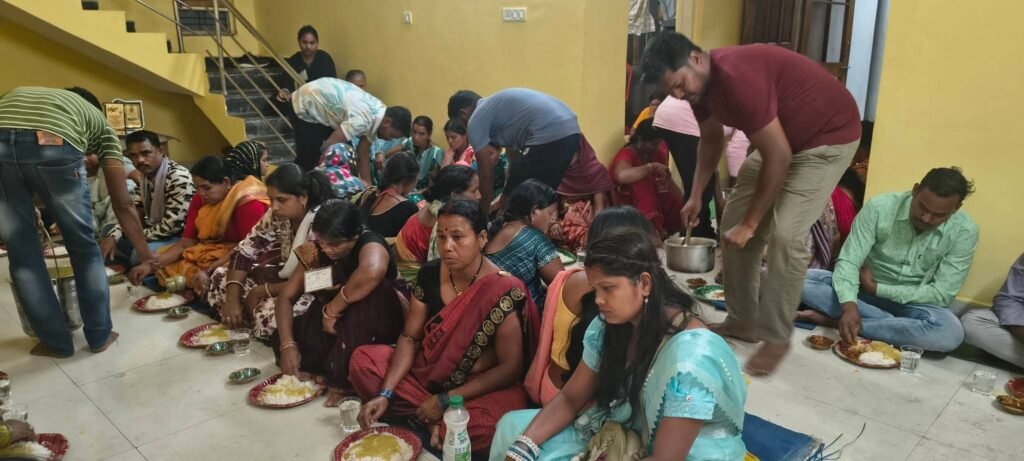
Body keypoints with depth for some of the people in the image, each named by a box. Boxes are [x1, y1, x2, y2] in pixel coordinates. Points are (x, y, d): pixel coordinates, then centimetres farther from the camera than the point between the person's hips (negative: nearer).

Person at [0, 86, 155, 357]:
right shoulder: (99, 121, 33)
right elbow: (122, 203, 29)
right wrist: (146, 256, 36)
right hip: (53, 146, -2)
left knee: (22, 253, 19)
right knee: (84, 247, 20)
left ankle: (56, 342, 29)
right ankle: (99, 335, 30)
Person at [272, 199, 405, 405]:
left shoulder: (370, 244, -25)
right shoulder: (315, 251, -7)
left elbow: (372, 272, -49)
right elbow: (287, 296, -6)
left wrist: (332, 310, -36)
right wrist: (288, 345, -20)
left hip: (377, 328, -5)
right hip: (335, 326, 5)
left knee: (366, 293, -36)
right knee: (280, 340, -12)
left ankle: (345, 380, -24)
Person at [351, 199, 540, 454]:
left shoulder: (504, 291, -23)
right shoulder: (430, 274, -6)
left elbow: (510, 367, -20)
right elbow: (410, 338, -2)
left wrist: (446, 400, -21)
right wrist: (386, 393, -16)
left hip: (482, 388, -5)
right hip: (426, 373, 6)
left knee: (489, 425, -37)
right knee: (363, 360, -8)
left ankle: (440, 423, -5)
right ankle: (434, 419, -10)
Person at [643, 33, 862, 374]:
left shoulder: (737, 77, -34)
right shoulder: (701, 83, -6)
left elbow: (778, 157, -31)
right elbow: (711, 140, 12)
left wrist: (751, 223, -23)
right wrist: (696, 195, 4)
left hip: (828, 136, -9)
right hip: (779, 138, 9)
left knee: (786, 234, -20)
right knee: (734, 220, 3)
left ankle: (776, 337, -4)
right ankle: (742, 321, 15)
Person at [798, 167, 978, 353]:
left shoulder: (964, 231, -15)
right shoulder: (879, 207, -17)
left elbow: (942, 294, -14)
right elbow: (848, 261, -20)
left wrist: (877, 288, -16)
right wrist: (849, 306, -38)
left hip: (913, 304, 0)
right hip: (864, 288, 0)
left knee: (950, 333, -35)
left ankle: (836, 321, -26)